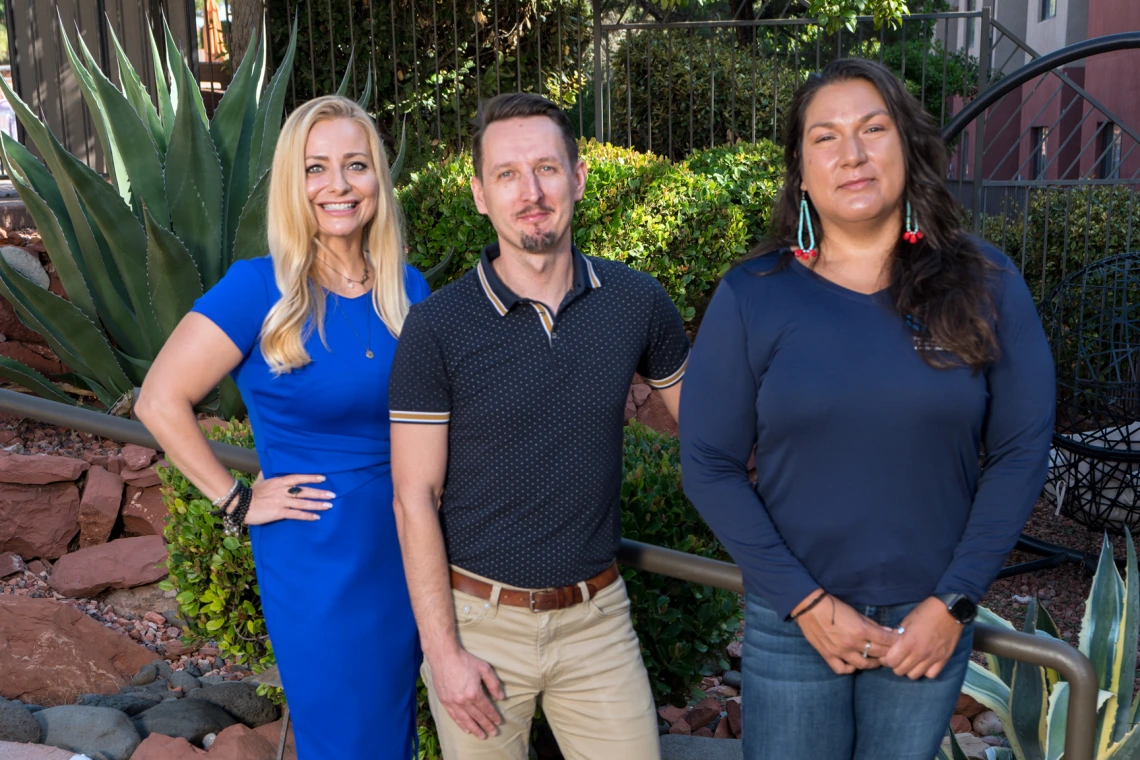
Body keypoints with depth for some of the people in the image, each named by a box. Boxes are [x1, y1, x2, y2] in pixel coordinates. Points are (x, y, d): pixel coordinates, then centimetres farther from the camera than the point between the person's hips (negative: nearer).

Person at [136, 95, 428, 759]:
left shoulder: (407, 287, 0)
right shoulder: (260, 289, -14)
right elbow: (161, 402, -13)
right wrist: (237, 502, -13)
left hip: (405, 545, 5)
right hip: (315, 555, -5)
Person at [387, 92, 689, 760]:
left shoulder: (637, 302, -4)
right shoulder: (436, 329, -11)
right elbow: (415, 499, -8)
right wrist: (441, 649, -10)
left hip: (598, 615, 2)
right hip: (478, 620, -2)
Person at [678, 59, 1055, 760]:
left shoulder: (986, 284, -4)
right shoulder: (752, 296, -7)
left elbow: (1021, 450, -2)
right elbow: (709, 461, -6)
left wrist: (954, 602, -7)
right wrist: (806, 601, -11)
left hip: (931, 621, 1)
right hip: (791, 622, -1)